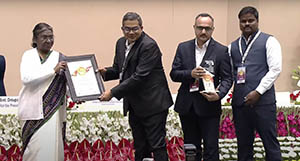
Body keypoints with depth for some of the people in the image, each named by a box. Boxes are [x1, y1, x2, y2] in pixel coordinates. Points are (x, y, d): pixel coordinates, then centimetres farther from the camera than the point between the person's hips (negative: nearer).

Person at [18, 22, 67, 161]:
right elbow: (26, 78, -11)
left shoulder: (59, 57, 7)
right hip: (32, 109, 0)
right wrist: (53, 70, -17)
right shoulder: (28, 55, 5)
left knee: (51, 147, -4)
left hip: (52, 109, 0)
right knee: (33, 148, -1)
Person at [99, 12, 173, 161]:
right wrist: (106, 72, -6)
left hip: (152, 104, -8)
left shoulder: (149, 46, -18)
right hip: (134, 105, 8)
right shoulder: (121, 43, 9)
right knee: (140, 148, 17)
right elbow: (119, 69, 18)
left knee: (157, 145, -3)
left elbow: (139, 76, -24)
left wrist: (113, 92, -24)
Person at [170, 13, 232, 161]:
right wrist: (190, 74, -17)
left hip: (209, 106, -3)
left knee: (211, 148, -1)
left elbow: (227, 78, -3)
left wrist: (219, 94, -22)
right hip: (187, 106, 3)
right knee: (191, 147, 15)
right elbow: (174, 74, 2)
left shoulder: (221, 50, -3)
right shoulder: (183, 48, 5)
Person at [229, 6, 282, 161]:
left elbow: (275, 70, -7)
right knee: (243, 144, 10)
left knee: (270, 142, -2)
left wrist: (258, 92, -12)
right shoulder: (233, 46, 15)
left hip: (262, 100, -4)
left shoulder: (268, 41, 1)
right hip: (239, 102, 5)